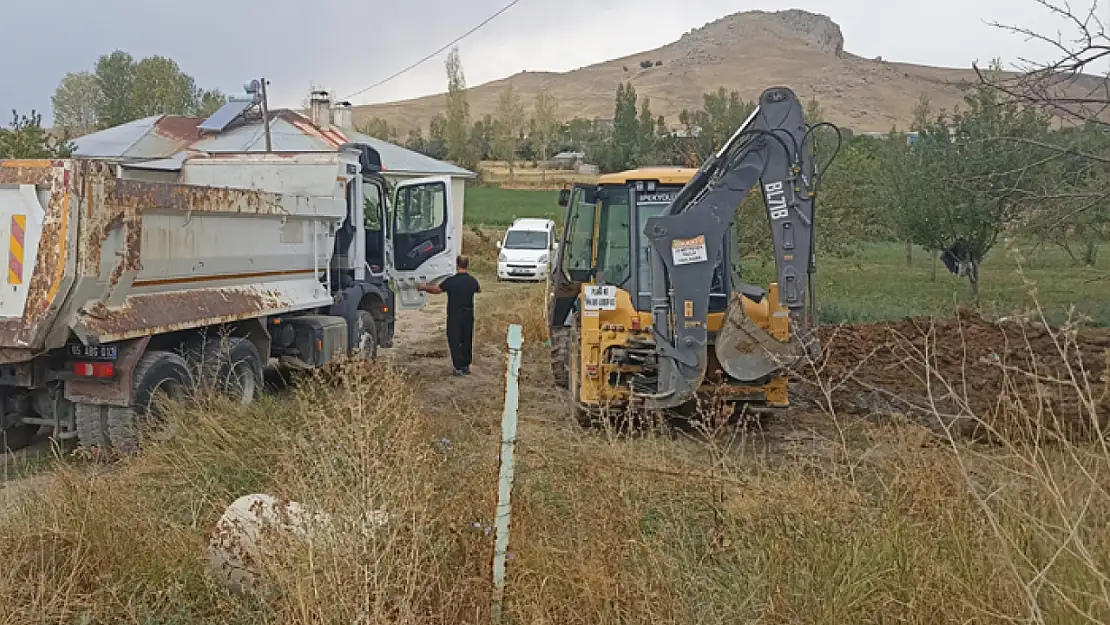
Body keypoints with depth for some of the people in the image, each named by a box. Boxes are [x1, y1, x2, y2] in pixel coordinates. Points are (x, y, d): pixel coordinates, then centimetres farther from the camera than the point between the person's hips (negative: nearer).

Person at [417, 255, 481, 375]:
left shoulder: (451, 281, -16)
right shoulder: (472, 281, -4)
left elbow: (436, 289, -3)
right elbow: (479, 290, 19)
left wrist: (423, 287, 15)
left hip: (454, 317, -4)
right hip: (468, 316, 4)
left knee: (454, 341, 5)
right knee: (467, 340, 16)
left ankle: (459, 368, 4)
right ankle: (467, 366, 23)